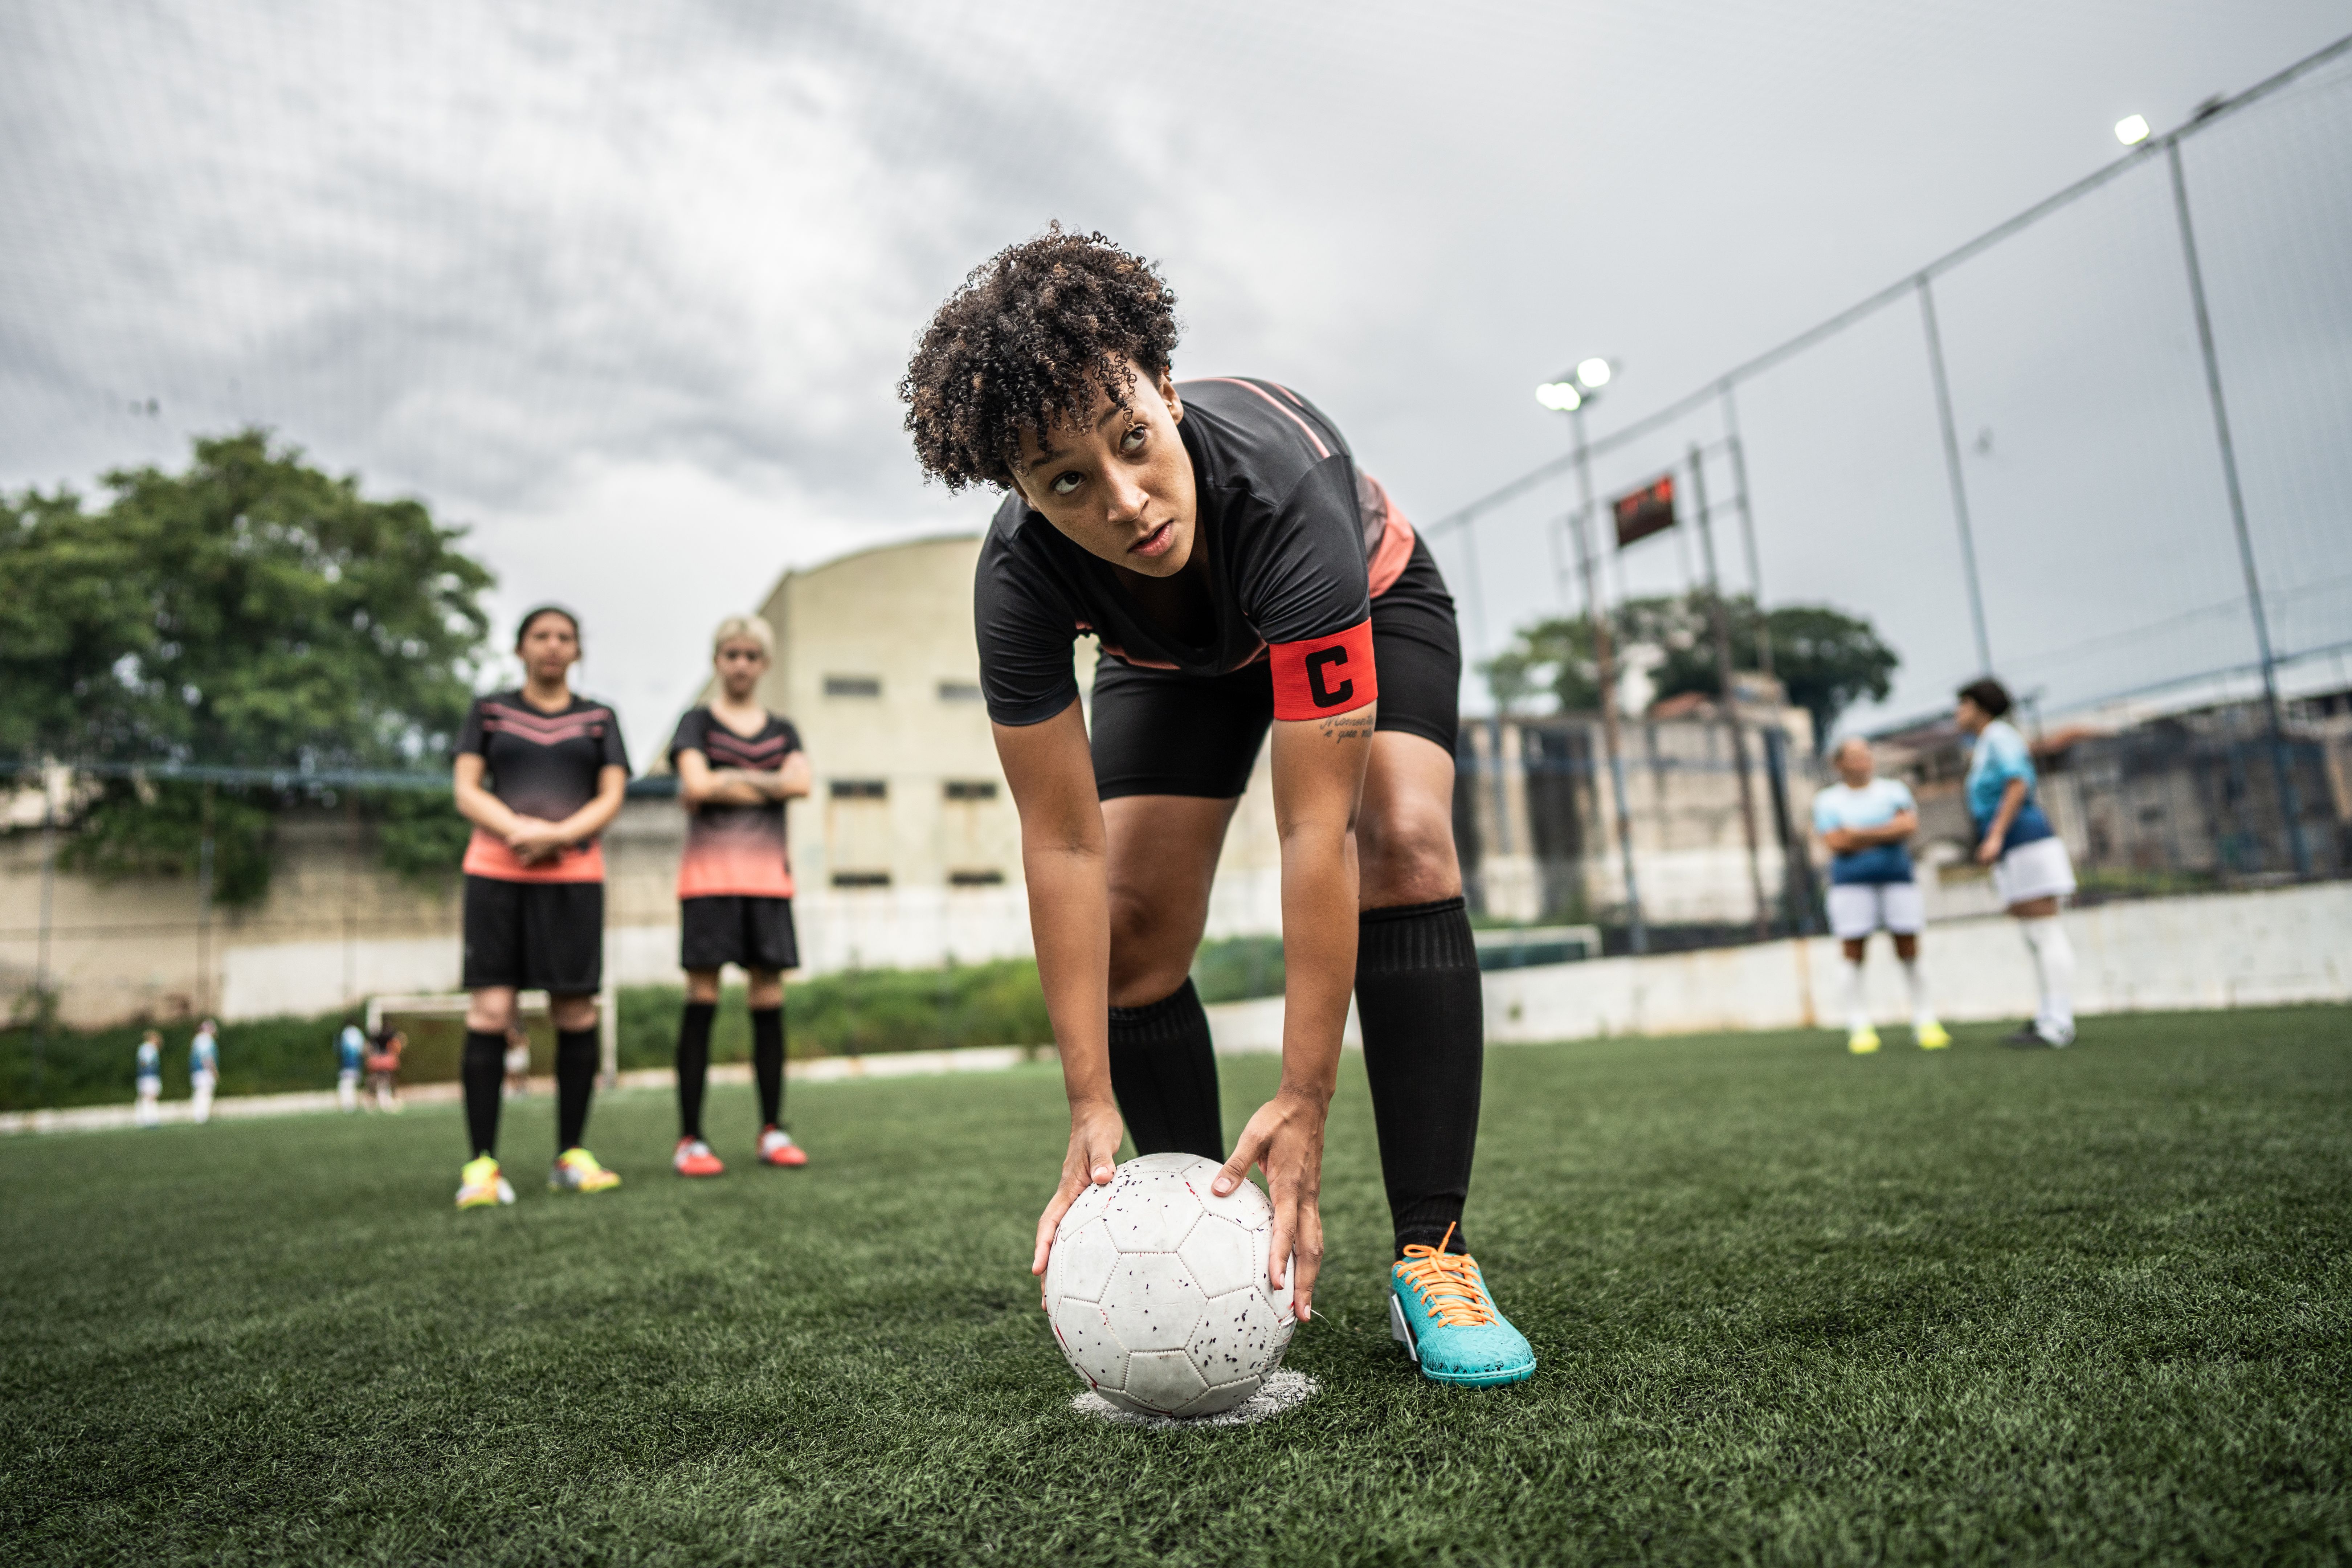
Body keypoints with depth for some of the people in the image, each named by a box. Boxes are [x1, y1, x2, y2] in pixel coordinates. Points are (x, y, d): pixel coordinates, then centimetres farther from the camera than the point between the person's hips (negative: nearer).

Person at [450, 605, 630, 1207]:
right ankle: (481, 1163, -6)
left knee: (576, 1011, -1)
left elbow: (611, 799, 6)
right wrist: (519, 830, -14)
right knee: (490, 1010, -9)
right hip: (495, 873, -1)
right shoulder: (488, 712, 14)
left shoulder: (599, 718, 15)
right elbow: (466, 792, 5)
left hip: (574, 875, 1)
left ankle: (571, 1156, 9)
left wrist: (558, 836, -12)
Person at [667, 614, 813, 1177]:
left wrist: (727, 778, -7)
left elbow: (800, 782, -2)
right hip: (709, 872, -3)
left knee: (770, 1002, 2)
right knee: (702, 999, -6)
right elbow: (696, 786, -11)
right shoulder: (697, 723, 8)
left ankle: (772, 1131, 10)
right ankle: (689, 1139, -2)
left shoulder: (783, 731, 17)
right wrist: (769, 787, -4)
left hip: (768, 876, 3)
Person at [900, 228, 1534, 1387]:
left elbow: (1316, 826, -44)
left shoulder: (1284, 477, -44)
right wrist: (1092, 1108, -32)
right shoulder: (1018, 580, -34)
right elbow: (1064, 845, -29)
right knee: (1131, 927, -13)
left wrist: (1303, 1104, -43)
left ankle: (1433, 1255, -18)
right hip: (1175, 658, 3)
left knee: (1404, 844, -28)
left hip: (1370, 602, -2)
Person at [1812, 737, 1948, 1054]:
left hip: (1897, 877, 1)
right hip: (1851, 884, -1)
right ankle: (1860, 1028, -1)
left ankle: (1925, 1022, 6)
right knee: (1854, 954, -4)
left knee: (1909, 951, -1)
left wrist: (1861, 833, -8)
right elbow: (1835, 843, -6)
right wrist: (1887, 832, -3)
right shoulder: (1827, 800, 9)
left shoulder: (1894, 790, 13)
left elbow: (1910, 825, -3)